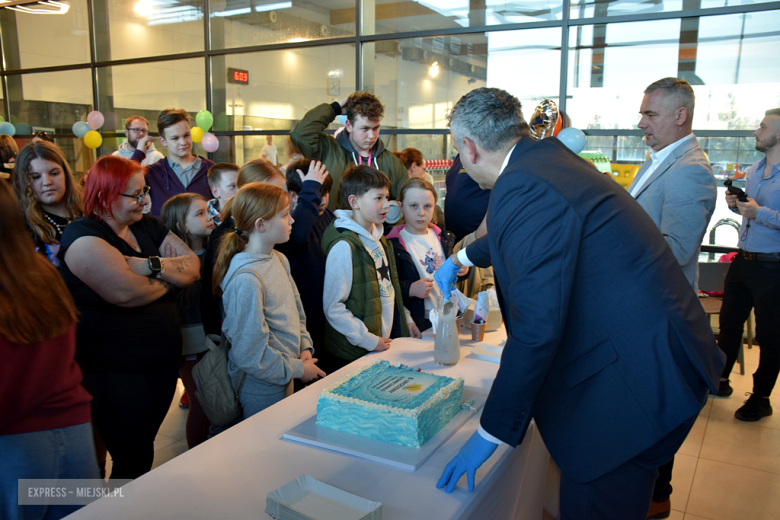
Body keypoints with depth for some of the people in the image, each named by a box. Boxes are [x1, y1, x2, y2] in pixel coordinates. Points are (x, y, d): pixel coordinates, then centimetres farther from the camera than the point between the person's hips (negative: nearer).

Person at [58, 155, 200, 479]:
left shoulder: (148, 227, 9)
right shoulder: (83, 235, -14)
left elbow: (193, 268, -1)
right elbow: (125, 292, -28)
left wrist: (151, 265, -19)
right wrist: (169, 277, -9)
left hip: (163, 360, 7)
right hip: (113, 370, -7)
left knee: (142, 450, 21)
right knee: (134, 460, 2)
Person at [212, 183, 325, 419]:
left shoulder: (279, 260, 3)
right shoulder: (246, 280, -25)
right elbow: (250, 353, -23)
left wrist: (305, 348, 1)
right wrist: (297, 369, -14)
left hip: (286, 381, 9)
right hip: (262, 390, -8)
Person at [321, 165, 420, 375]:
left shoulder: (376, 236, 9)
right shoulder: (344, 246, -19)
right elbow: (333, 308, -20)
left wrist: (406, 318, 10)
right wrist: (369, 340, -17)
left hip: (385, 343, 8)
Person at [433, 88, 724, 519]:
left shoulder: (522, 189, -23)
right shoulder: (549, 156, 7)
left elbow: (536, 330, -27)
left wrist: (491, 433, -17)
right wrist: (461, 258, 44)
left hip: (637, 385, -10)